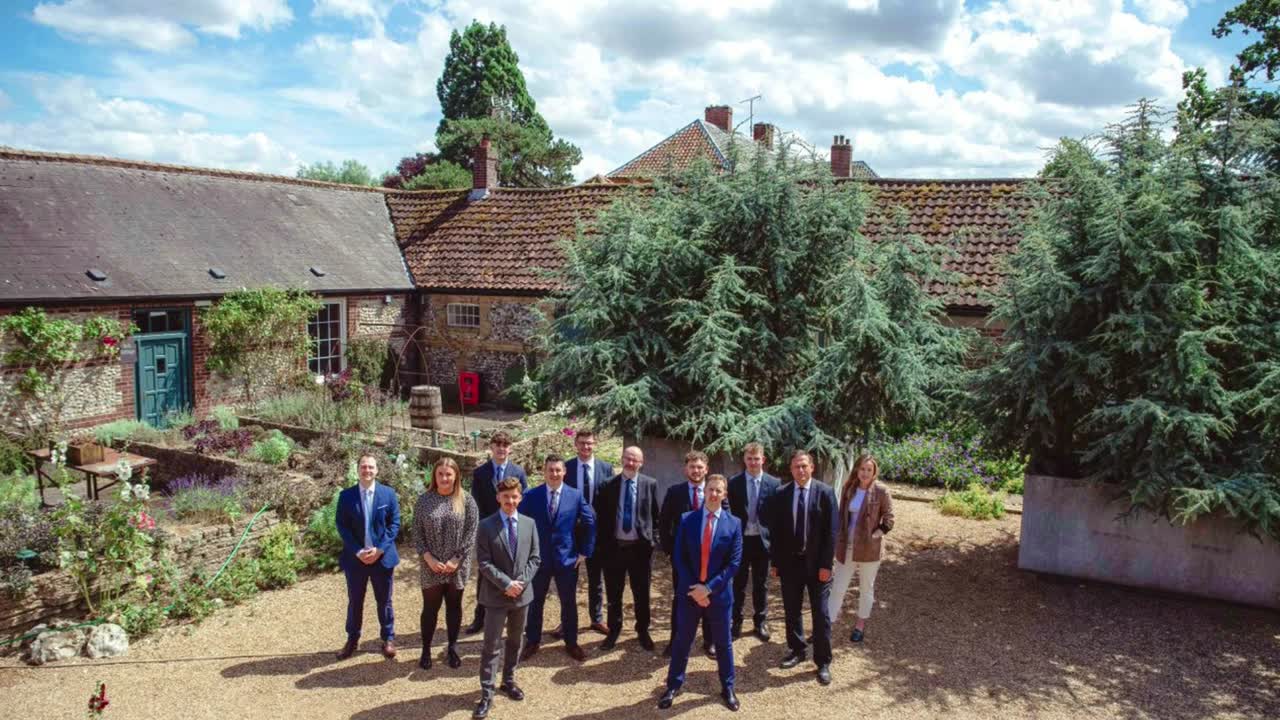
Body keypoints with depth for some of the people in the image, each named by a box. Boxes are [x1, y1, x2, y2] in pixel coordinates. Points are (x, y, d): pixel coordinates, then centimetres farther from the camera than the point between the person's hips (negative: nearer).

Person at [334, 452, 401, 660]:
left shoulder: (388, 494, -2)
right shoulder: (346, 496, -2)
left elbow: (394, 524, -3)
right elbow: (342, 526, -4)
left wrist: (379, 549, -14)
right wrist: (358, 551, -14)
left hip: (382, 556, 0)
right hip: (355, 557, 0)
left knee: (384, 600, 10)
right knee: (354, 601, 12)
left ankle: (388, 638, 23)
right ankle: (352, 639, 27)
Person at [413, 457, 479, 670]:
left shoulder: (466, 501, -3)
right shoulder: (424, 500, -1)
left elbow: (471, 533, -5)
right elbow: (417, 533, 0)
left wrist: (456, 560, -12)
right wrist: (429, 558, -12)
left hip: (457, 567, 0)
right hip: (431, 567, 0)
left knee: (454, 606, 11)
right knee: (430, 608, 7)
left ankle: (453, 648, 25)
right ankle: (426, 650, 21)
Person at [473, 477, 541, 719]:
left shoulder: (529, 523, 3)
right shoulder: (486, 525, -7)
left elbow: (535, 558, 3)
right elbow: (484, 563, -11)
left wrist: (521, 582, -10)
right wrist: (506, 583, -17)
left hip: (522, 593, 4)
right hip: (496, 595, -4)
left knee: (515, 641, 17)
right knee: (491, 645, -1)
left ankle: (508, 681, 33)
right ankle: (486, 693, 5)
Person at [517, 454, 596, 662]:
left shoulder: (575, 495, -4)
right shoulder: (531, 496, -6)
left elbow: (590, 523, 1)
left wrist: (585, 552, -1)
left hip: (567, 558, 0)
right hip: (538, 558, 0)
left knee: (569, 602, 10)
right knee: (535, 602, 11)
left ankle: (571, 642, 26)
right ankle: (532, 642, 27)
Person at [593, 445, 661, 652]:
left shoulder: (650, 484, -1)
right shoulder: (608, 485, -1)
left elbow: (655, 515, 3)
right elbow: (600, 516, 2)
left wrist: (653, 540, -2)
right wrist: (601, 544, -3)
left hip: (640, 546, 0)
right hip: (614, 546, 1)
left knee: (641, 593, 11)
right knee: (613, 594, 12)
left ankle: (643, 631, 29)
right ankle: (614, 630, 30)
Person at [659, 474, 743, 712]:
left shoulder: (733, 523, -4)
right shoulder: (687, 520, -3)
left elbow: (734, 562, -8)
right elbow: (679, 558, -4)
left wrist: (709, 588, -15)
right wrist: (693, 587, -13)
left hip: (719, 593, 0)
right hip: (689, 591, 0)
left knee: (723, 642, 13)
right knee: (682, 641, 12)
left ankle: (727, 688, 30)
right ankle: (674, 685, 27)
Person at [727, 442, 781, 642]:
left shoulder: (773, 483, -2)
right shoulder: (733, 482, -4)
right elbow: (728, 512, -2)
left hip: (762, 540, 1)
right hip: (740, 539, 0)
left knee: (761, 585, 12)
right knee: (738, 584, 9)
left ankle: (761, 622, 26)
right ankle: (736, 622, 21)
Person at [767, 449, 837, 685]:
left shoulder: (825, 492, -7)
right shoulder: (781, 494, 0)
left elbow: (831, 531, -8)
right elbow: (775, 530, 3)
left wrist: (826, 564, -11)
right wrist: (775, 562, 1)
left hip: (816, 563, -2)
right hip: (790, 562, 3)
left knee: (821, 614, 3)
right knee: (791, 610, 14)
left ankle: (823, 662, 15)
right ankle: (797, 650, 33)